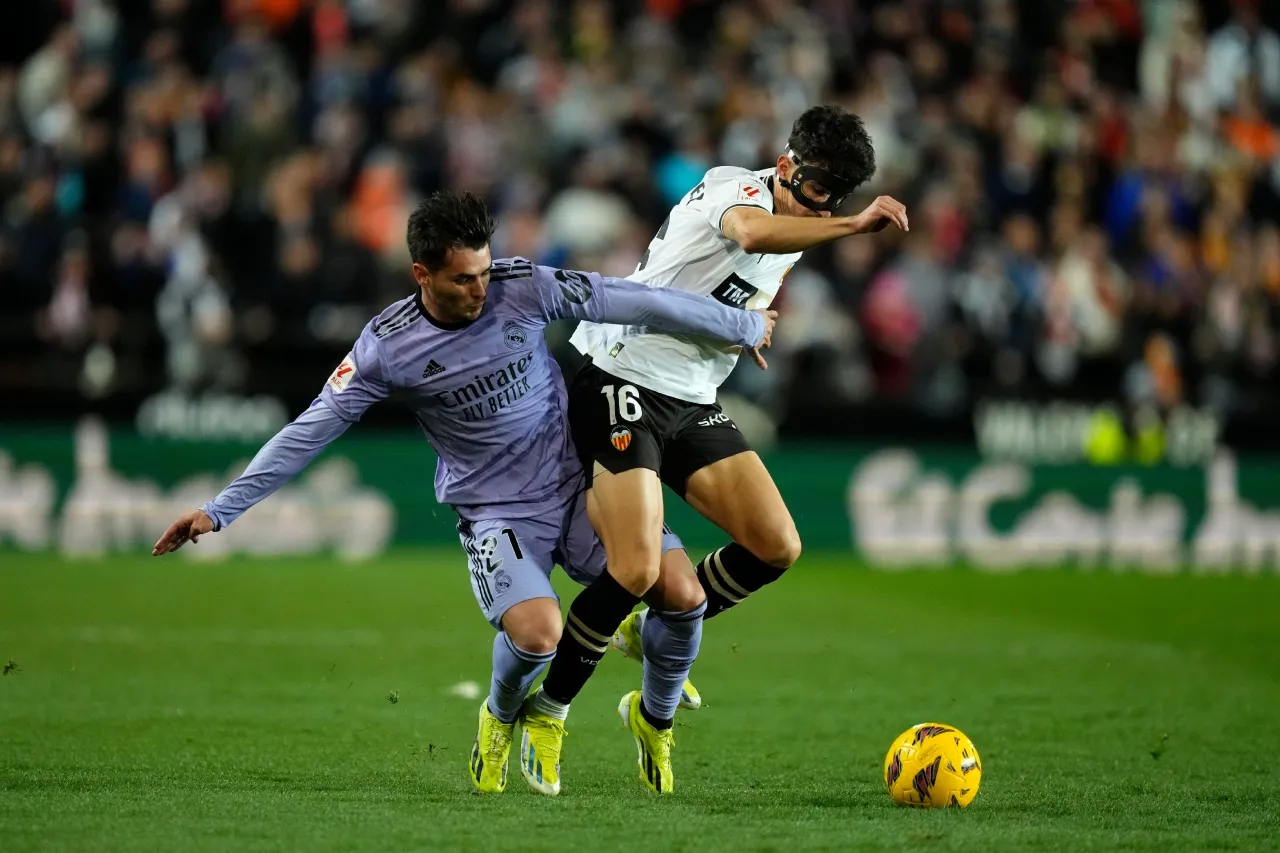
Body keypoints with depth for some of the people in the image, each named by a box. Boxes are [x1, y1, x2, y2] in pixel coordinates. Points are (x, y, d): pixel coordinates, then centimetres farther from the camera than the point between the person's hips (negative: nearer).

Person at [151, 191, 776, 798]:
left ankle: (655, 718, 15)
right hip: (495, 513, -3)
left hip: (576, 486, 3)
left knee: (684, 595, -16)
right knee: (537, 632, -30)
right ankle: (500, 720, 6)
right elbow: (309, 432, -7)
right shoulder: (388, 346, -13)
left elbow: (635, 302, -5)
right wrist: (220, 509, -9)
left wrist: (744, 326, 2)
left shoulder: (522, 287, -10)